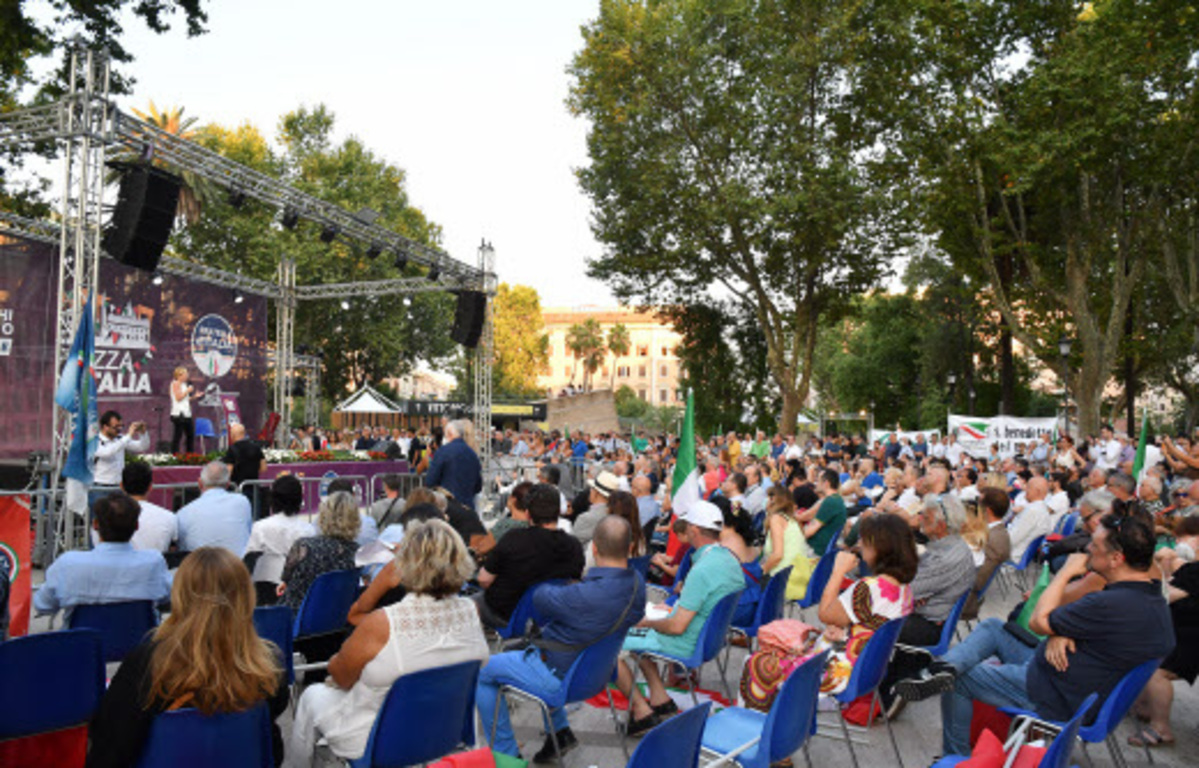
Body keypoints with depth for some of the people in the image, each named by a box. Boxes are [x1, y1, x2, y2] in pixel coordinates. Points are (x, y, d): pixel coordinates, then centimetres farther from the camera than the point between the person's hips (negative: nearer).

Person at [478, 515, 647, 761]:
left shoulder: (584, 595, -36)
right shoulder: (637, 583, -12)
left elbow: (540, 598, -17)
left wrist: (566, 586, 3)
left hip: (559, 677, -8)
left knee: (483, 672, 9)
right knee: (526, 647, 34)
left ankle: (508, 756, 17)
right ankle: (561, 731, 33)